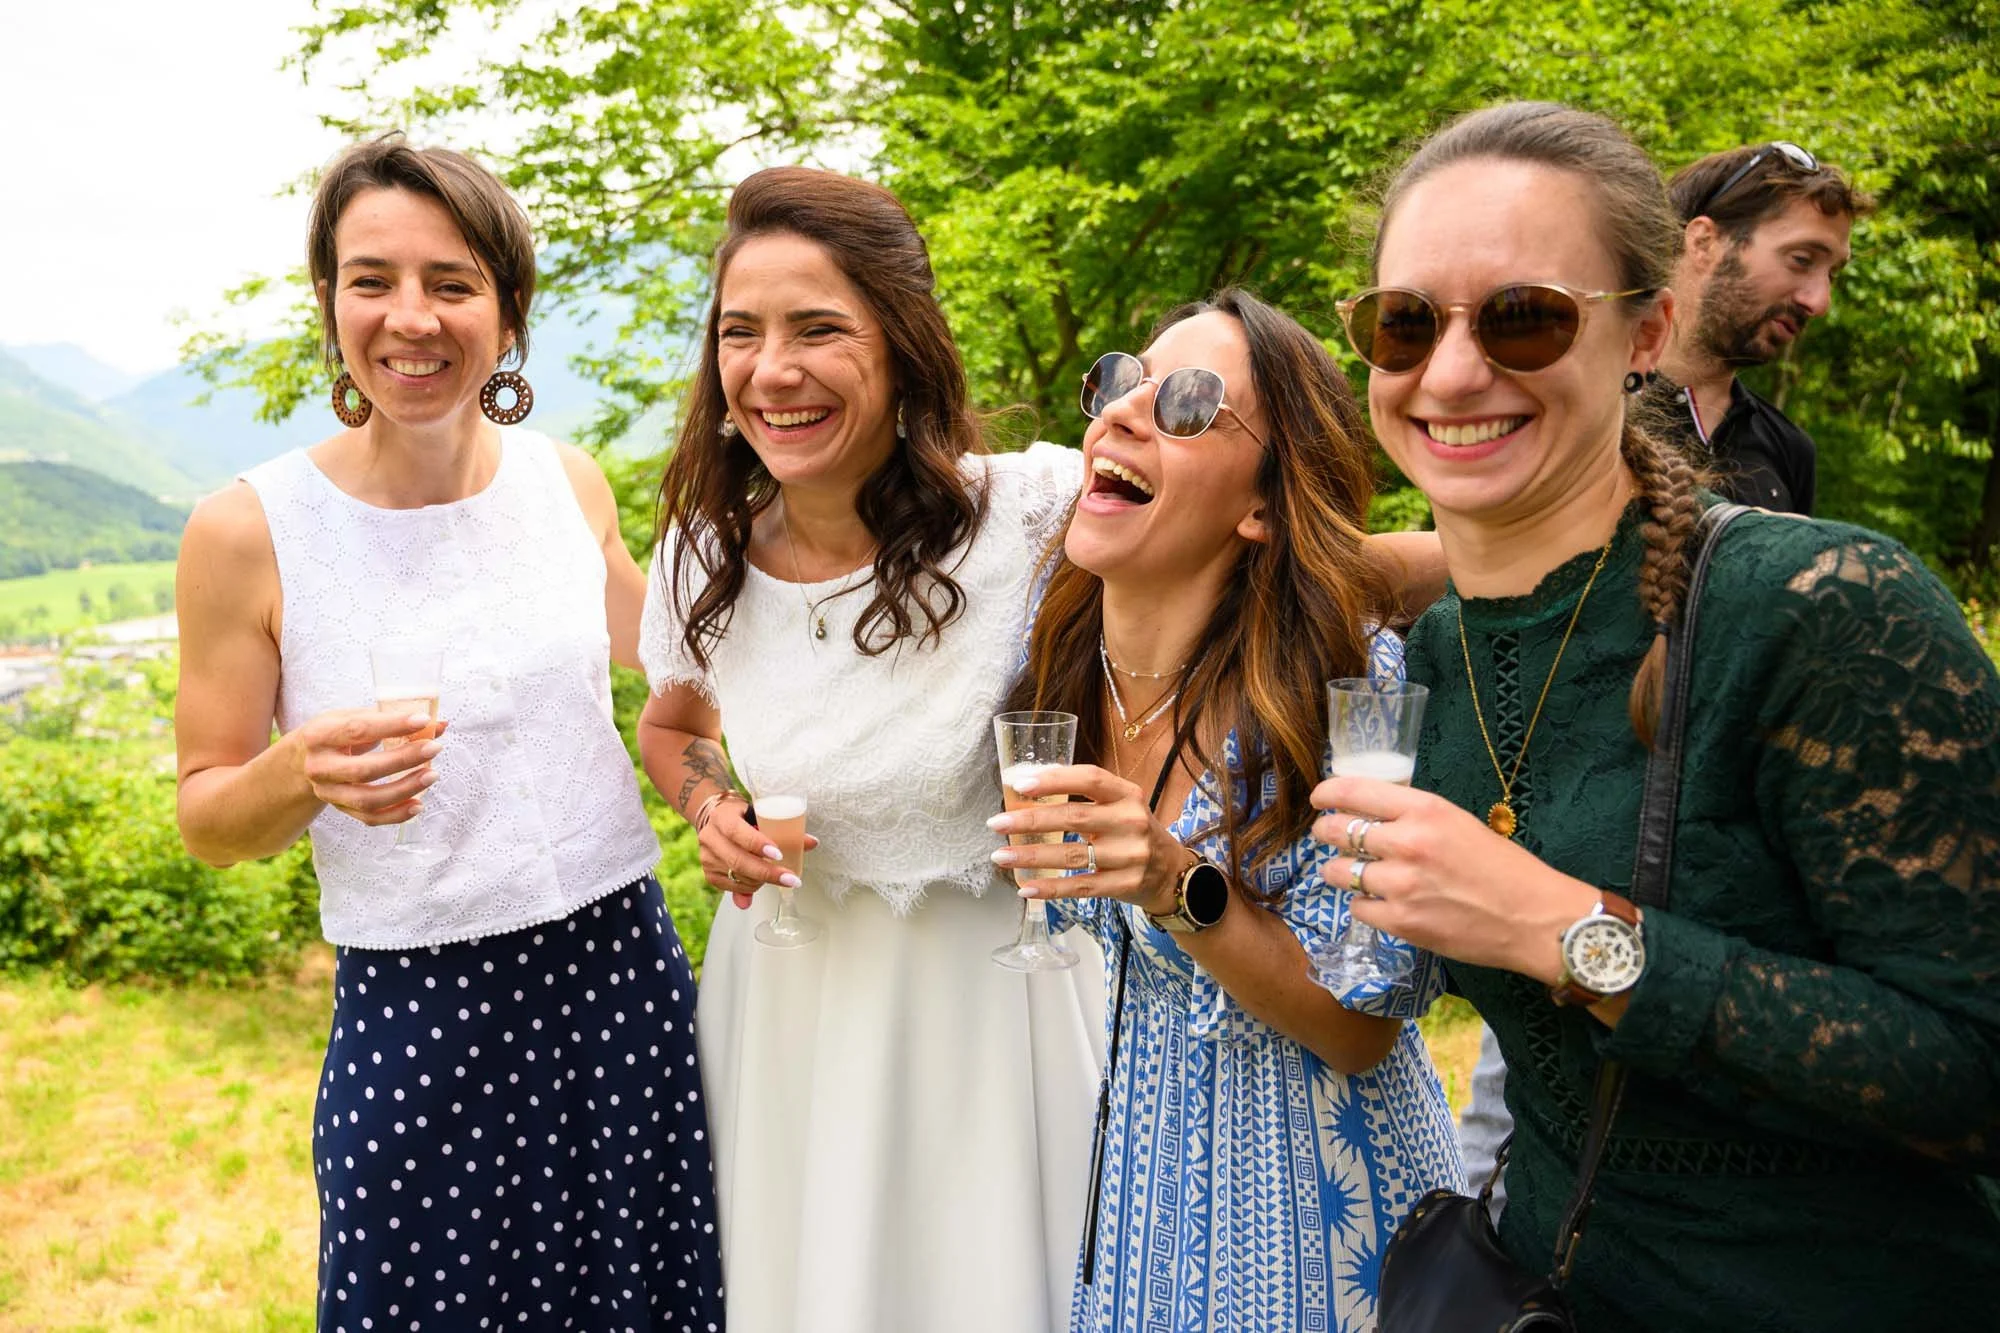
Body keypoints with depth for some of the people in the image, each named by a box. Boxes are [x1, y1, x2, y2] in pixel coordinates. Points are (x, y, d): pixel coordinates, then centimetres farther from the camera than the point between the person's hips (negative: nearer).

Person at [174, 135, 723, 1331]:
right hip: (414, 1011, -3)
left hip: (624, 973, 3)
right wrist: (302, 772, -23)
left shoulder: (570, 482, -1)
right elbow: (208, 818, -2)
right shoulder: (251, 531, -10)